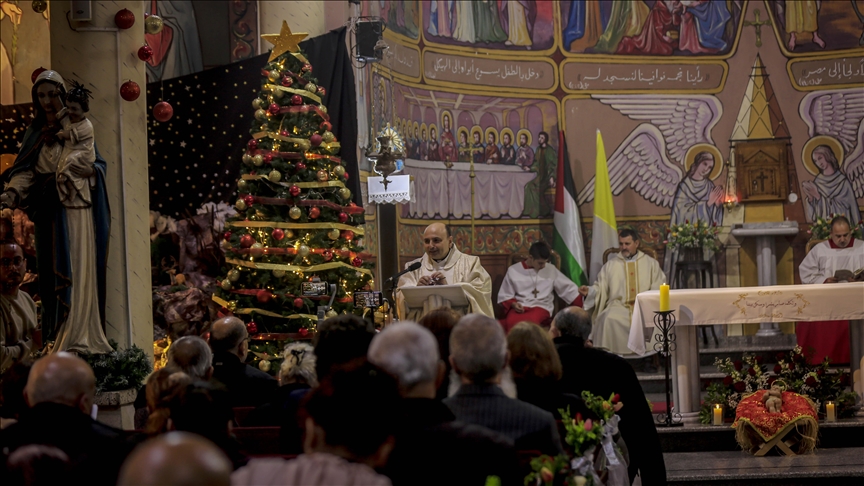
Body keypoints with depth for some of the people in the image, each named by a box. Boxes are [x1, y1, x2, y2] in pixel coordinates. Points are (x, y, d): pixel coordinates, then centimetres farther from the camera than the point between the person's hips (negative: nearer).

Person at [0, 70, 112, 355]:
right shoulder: (36, 133, 11)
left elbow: (101, 163, 2)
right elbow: (26, 171, 2)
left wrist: (91, 172, -20)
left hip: (76, 206, -3)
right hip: (48, 210, 4)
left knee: (77, 269, -9)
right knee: (51, 272, 3)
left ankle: (77, 337, -11)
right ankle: (55, 337, 6)